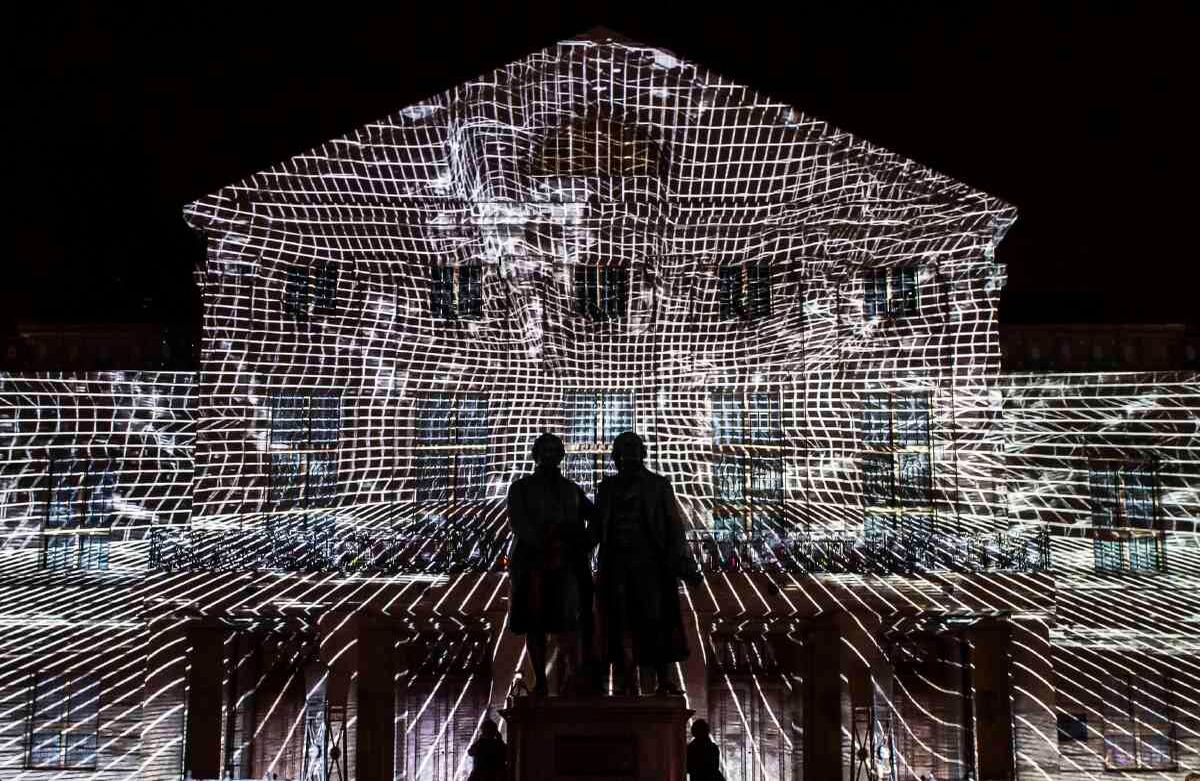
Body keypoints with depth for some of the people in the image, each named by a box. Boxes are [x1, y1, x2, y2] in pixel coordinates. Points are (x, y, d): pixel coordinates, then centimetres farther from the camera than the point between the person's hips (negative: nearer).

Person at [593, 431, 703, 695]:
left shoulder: (659, 485, 4)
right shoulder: (607, 487, 13)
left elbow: (674, 526, 0)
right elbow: (598, 528, 12)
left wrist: (684, 564, -9)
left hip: (652, 563, -2)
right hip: (617, 563, 3)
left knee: (658, 619, -3)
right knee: (623, 622, 2)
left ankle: (664, 679, 5)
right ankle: (628, 681, 8)